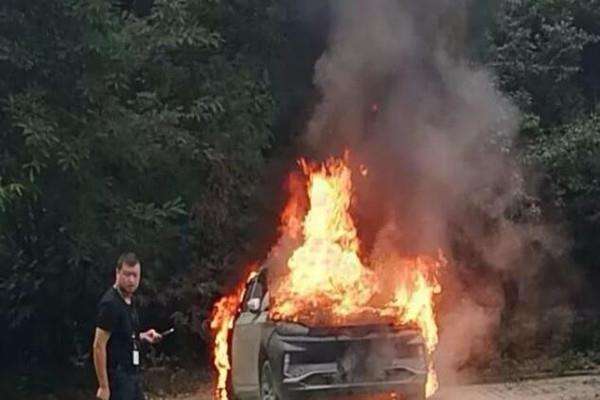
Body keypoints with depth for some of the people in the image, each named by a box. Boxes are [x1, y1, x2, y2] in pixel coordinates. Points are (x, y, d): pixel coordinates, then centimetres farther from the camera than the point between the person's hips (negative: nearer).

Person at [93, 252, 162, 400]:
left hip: (132, 374, 10)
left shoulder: (129, 300, 9)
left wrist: (142, 336, 7)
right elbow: (99, 346, -20)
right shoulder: (110, 303, -18)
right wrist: (104, 386, -21)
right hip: (117, 376, -9)